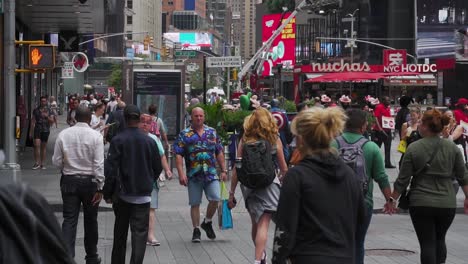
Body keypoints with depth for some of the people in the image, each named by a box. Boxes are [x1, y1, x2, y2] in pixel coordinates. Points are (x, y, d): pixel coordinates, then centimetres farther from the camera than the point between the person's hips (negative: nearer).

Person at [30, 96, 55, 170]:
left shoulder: (49, 111, 4)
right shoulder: (36, 110, 7)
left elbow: (52, 121, -2)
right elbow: (33, 121, 10)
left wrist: (47, 117, -20)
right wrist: (31, 131, 7)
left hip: (45, 130, 0)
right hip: (37, 130, 0)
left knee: (43, 147, 6)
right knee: (37, 145, -14)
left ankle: (42, 164, 13)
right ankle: (37, 163, -10)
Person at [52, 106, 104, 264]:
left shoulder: (63, 135, -4)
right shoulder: (96, 136, -10)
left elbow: (57, 161, -1)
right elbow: (99, 164, -13)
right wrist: (100, 187, -9)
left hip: (69, 181, 1)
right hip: (89, 181, -1)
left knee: (69, 220, 1)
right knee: (90, 220, 14)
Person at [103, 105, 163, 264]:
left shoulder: (118, 140, -8)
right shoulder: (149, 141, -1)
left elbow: (110, 169, -10)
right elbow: (158, 168, 7)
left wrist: (108, 193, -2)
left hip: (122, 193, 0)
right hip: (143, 195, 0)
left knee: (120, 232, 15)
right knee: (140, 232, -1)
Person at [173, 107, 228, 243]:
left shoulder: (212, 132, 12)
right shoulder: (184, 134, 3)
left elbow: (219, 153, 16)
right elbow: (178, 155, -3)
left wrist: (223, 170, 11)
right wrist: (181, 173, -12)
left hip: (211, 173, 1)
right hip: (193, 175, -1)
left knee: (215, 199, -12)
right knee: (195, 203, 3)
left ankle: (207, 222, 13)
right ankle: (196, 230, 14)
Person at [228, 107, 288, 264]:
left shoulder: (245, 140, 3)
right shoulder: (275, 140, 1)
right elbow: (284, 169, 5)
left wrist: (231, 192, 5)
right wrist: (282, 178, 26)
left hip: (248, 185, 3)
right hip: (269, 183, -3)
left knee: (256, 222, 20)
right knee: (263, 223, -8)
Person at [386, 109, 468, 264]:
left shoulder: (414, 149, -9)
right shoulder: (452, 148, 0)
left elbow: (403, 179, -6)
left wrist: (393, 199, 5)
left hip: (421, 203, -3)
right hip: (447, 203, 3)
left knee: (427, 243, 2)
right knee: (440, 240, 21)